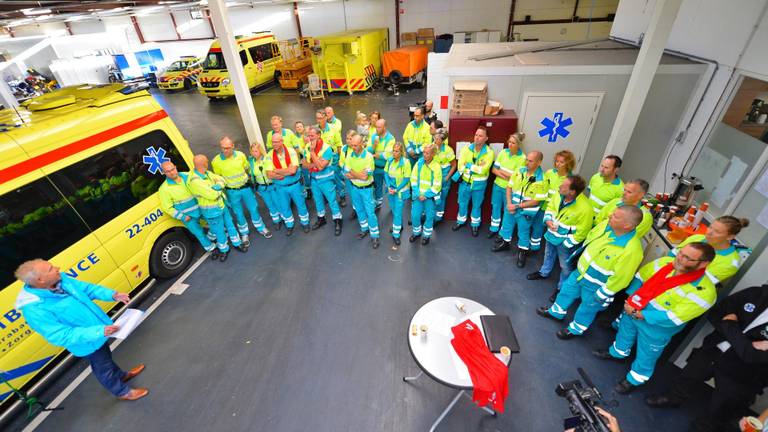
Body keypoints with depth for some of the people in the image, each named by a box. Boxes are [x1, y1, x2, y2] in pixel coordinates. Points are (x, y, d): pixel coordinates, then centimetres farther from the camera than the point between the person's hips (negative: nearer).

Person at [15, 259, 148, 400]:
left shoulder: (61, 279, -16)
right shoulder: (35, 310, -34)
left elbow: (87, 288, -1)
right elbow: (62, 336, -33)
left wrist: (112, 295, -16)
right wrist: (99, 331, -40)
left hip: (99, 326, 6)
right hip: (88, 344, -6)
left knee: (106, 357, 32)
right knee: (103, 367, 19)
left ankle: (121, 376, 58)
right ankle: (123, 392, 44)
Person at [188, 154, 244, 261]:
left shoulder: (207, 173, -3)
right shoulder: (194, 181, -29)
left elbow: (221, 180, 0)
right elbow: (212, 195, -31)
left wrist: (217, 186, -21)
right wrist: (219, 189, -11)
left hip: (222, 205, 8)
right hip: (211, 211, -7)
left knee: (230, 225, 21)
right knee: (219, 232, 12)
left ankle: (237, 244, 41)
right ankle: (224, 250, 36)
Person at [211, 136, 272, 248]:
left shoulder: (241, 155, -11)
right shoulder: (216, 161, -14)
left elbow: (248, 168, 7)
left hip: (246, 187, 1)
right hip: (232, 191, -1)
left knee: (253, 208, 13)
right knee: (238, 213, 12)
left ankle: (261, 228, 35)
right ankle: (244, 234, 32)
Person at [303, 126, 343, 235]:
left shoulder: (326, 148, -23)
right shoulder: (307, 147, -5)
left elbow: (320, 166, -29)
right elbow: (304, 164, -4)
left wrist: (312, 152, -29)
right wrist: (314, 164, -23)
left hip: (326, 180, -6)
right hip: (314, 179, 6)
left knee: (332, 201, 6)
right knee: (318, 200, 21)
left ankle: (337, 222, 21)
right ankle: (321, 218, 41)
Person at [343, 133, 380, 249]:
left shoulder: (368, 157, -21)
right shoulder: (349, 156, -7)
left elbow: (365, 176, -25)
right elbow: (346, 175, -8)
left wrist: (352, 172, -14)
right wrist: (359, 175, -20)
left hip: (366, 189, -5)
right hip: (354, 188, 5)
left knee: (370, 212, 0)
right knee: (359, 210, 18)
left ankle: (374, 236, 11)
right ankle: (364, 229, 38)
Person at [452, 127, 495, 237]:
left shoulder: (489, 153, -16)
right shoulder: (466, 149, -10)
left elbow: (483, 170, -25)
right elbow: (460, 167, -15)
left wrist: (469, 165, -19)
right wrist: (476, 168, -18)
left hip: (479, 184, -2)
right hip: (465, 182, 2)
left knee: (476, 206, 17)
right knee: (462, 204, 19)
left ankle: (475, 225, 38)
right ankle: (461, 221, 43)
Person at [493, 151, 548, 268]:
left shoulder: (541, 180, -22)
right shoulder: (519, 171, -7)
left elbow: (536, 201, -20)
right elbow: (509, 187, 1)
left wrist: (517, 206, -20)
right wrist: (509, 203, -12)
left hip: (526, 212, -5)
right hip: (511, 207, 5)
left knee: (523, 233, 12)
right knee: (506, 226, 23)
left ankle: (522, 253, 34)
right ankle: (505, 243, 47)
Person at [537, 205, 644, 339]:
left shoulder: (631, 250, -37)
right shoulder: (606, 225, -17)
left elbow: (620, 278, -27)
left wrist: (602, 295, -16)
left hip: (595, 286, -6)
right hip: (580, 272, 6)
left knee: (587, 309, 19)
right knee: (567, 290, 26)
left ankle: (575, 329, 46)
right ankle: (556, 312, 53)